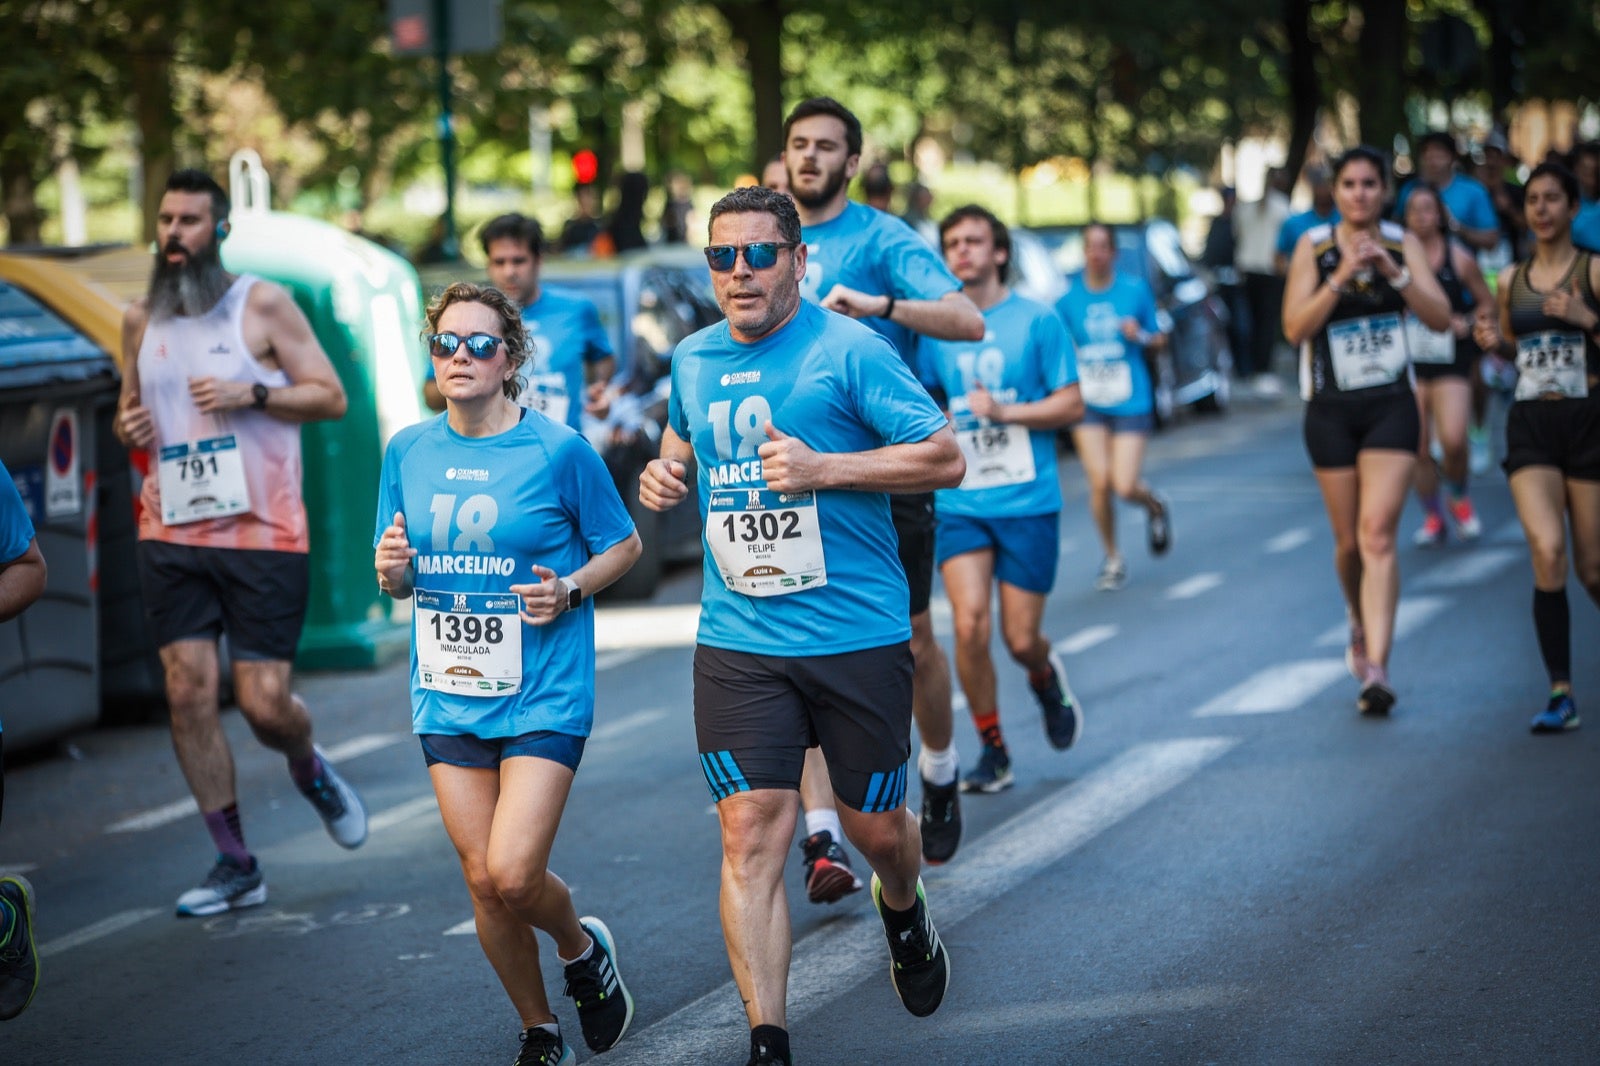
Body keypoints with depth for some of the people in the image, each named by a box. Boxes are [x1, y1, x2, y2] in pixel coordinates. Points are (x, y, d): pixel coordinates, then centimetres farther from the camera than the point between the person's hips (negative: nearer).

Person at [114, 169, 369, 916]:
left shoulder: (263, 305, -2)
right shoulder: (141, 321, 11)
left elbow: (331, 396, -2)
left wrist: (252, 393, -16)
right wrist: (127, 427, 1)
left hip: (263, 534, -4)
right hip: (171, 537, 4)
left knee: (264, 702, -5)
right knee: (188, 694, -4)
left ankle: (310, 772, 31)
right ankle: (234, 865, 5)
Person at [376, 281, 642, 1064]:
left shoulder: (558, 450, -7)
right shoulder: (409, 452, 5)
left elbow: (624, 545, 4)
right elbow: (399, 576, 14)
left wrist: (570, 590, -14)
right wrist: (391, 572, -10)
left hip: (543, 697, -4)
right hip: (447, 698, 4)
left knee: (513, 874, -14)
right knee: (482, 881, 4)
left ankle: (581, 947, 20)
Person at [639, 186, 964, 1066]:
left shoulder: (848, 349, -8)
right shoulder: (692, 360, 9)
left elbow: (945, 459, -10)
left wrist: (824, 469, -19)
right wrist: (664, 474, 5)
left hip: (858, 637, -3)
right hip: (737, 643, 3)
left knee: (874, 827, 11)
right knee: (749, 834, -9)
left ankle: (903, 915, 47)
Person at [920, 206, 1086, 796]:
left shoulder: (1038, 320, -1)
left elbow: (1071, 403, -3)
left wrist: (1006, 411, -16)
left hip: (1028, 501, -2)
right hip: (959, 503, 2)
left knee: (1021, 638, 0)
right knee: (970, 626, -12)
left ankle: (1047, 680, 37)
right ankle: (992, 752, 4)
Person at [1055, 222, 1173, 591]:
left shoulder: (1136, 289, -1)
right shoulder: (1068, 297, 0)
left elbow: (1159, 341, 9)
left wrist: (1141, 336, -12)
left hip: (1130, 401, -1)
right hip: (1088, 402, 1)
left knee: (1125, 486, -10)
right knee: (1099, 481, -11)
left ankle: (1155, 507, 28)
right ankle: (1112, 558, 11)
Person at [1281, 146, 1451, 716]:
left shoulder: (1402, 243, 1)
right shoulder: (1314, 246, -2)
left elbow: (1441, 318, -7)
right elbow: (1295, 327, -11)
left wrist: (1394, 272, -19)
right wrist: (1341, 278, -23)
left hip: (1391, 406, -1)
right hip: (1331, 410, 1)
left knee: (1378, 531, -15)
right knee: (1349, 540, 9)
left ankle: (1375, 669, -20)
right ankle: (1360, 627, 40)